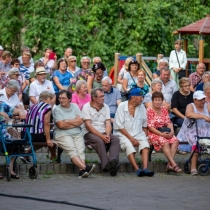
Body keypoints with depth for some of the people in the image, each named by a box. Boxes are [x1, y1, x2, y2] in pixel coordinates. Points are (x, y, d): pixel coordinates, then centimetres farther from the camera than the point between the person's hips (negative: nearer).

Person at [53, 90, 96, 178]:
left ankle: (82, 171, -42)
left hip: (77, 134, 3)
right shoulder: (57, 109, 3)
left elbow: (80, 121, 3)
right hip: (62, 134, -3)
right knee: (72, 150, -28)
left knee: (80, 150, -23)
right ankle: (85, 168, -46)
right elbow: (61, 125, -8)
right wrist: (75, 123, 2)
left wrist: (67, 121, -2)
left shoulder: (75, 107, 15)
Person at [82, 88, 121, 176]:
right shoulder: (87, 107, -3)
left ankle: (113, 161, -45)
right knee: (99, 141, -36)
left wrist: (107, 135, -16)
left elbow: (108, 124, 6)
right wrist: (101, 136, -20)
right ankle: (106, 165, -42)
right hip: (89, 133, -5)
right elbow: (88, 126, -11)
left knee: (115, 139, -24)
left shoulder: (105, 107, 14)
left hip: (103, 133, 5)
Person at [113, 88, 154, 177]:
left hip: (138, 134, 4)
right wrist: (131, 138, -14)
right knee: (129, 145, -34)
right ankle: (137, 170, -42)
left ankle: (145, 169, -40)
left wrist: (145, 136, 1)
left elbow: (144, 124, 15)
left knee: (145, 144, -27)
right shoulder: (122, 106, -4)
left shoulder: (141, 107, 10)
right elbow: (119, 126, -8)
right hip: (123, 134, -4)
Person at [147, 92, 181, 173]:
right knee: (165, 142, -34)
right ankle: (174, 164, -40)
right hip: (154, 134, -5)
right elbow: (150, 127, -9)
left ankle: (169, 164, -33)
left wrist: (171, 131, -10)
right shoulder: (149, 111, -2)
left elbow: (169, 123, 12)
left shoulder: (164, 110, 16)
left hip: (165, 133, 5)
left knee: (175, 140, -25)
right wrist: (162, 134, -18)